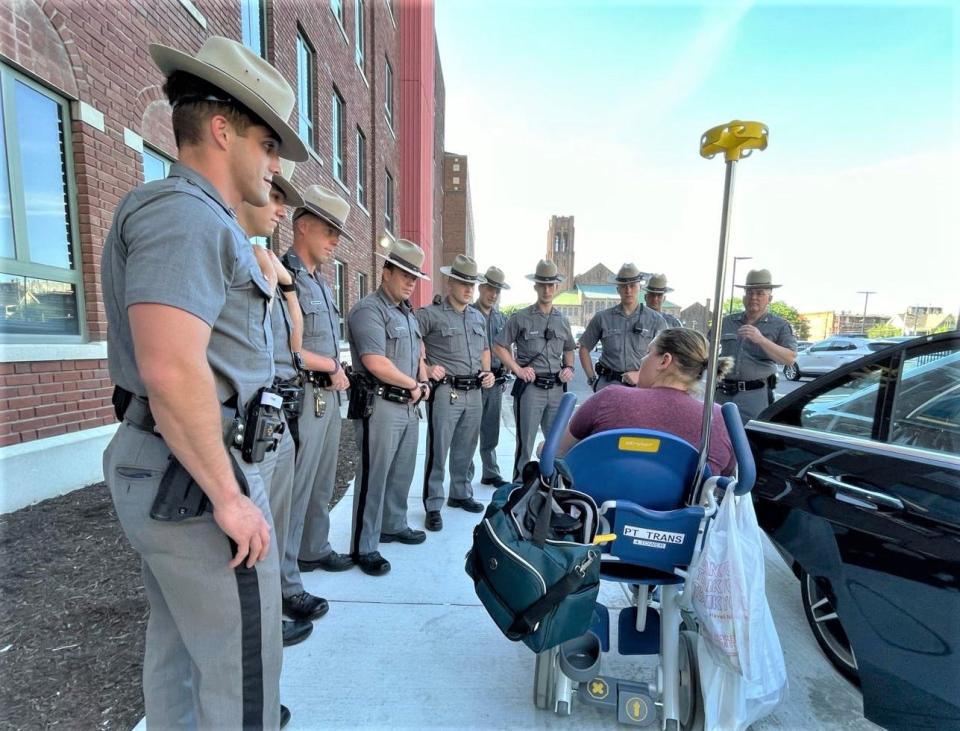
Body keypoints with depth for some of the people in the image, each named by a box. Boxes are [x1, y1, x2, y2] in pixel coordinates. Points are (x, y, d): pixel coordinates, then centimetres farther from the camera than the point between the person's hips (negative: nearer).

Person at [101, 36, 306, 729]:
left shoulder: (198, 220, 17)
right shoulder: (186, 213, -15)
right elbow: (171, 368, -27)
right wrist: (230, 498, -21)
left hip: (165, 467, 10)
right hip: (195, 477, -10)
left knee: (178, 647, 24)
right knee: (244, 669, 6)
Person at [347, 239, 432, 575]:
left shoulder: (407, 312, 16)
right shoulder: (369, 310, -13)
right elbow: (376, 363, -22)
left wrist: (423, 380, 5)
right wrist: (413, 385, -10)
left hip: (410, 405, 9)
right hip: (381, 405, -9)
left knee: (402, 472, 19)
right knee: (374, 476, 0)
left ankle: (394, 525, 36)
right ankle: (364, 547, 14)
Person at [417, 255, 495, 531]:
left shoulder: (478, 317, 16)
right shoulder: (431, 314, -5)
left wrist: (487, 372, 9)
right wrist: (425, 368, -12)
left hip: (474, 392, 6)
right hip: (446, 392, -6)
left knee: (465, 449, 16)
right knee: (438, 451, 0)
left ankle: (461, 494, 34)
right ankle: (433, 506, 12)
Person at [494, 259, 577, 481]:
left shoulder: (562, 320, 13)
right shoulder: (520, 318, -2)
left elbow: (569, 349, 26)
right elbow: (499, 347, 0)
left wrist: (569, 367, 7)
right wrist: (517, 369, -8)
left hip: (556, 388, 5)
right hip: (530, 387, -5)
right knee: (525, 443, 3)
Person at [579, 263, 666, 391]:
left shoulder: (656, 320, 4)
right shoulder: (602, 318, 4)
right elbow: (584, 348, 10)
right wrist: (592, 379, 4)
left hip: (642, 385, 0)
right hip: (608, 384, 1)